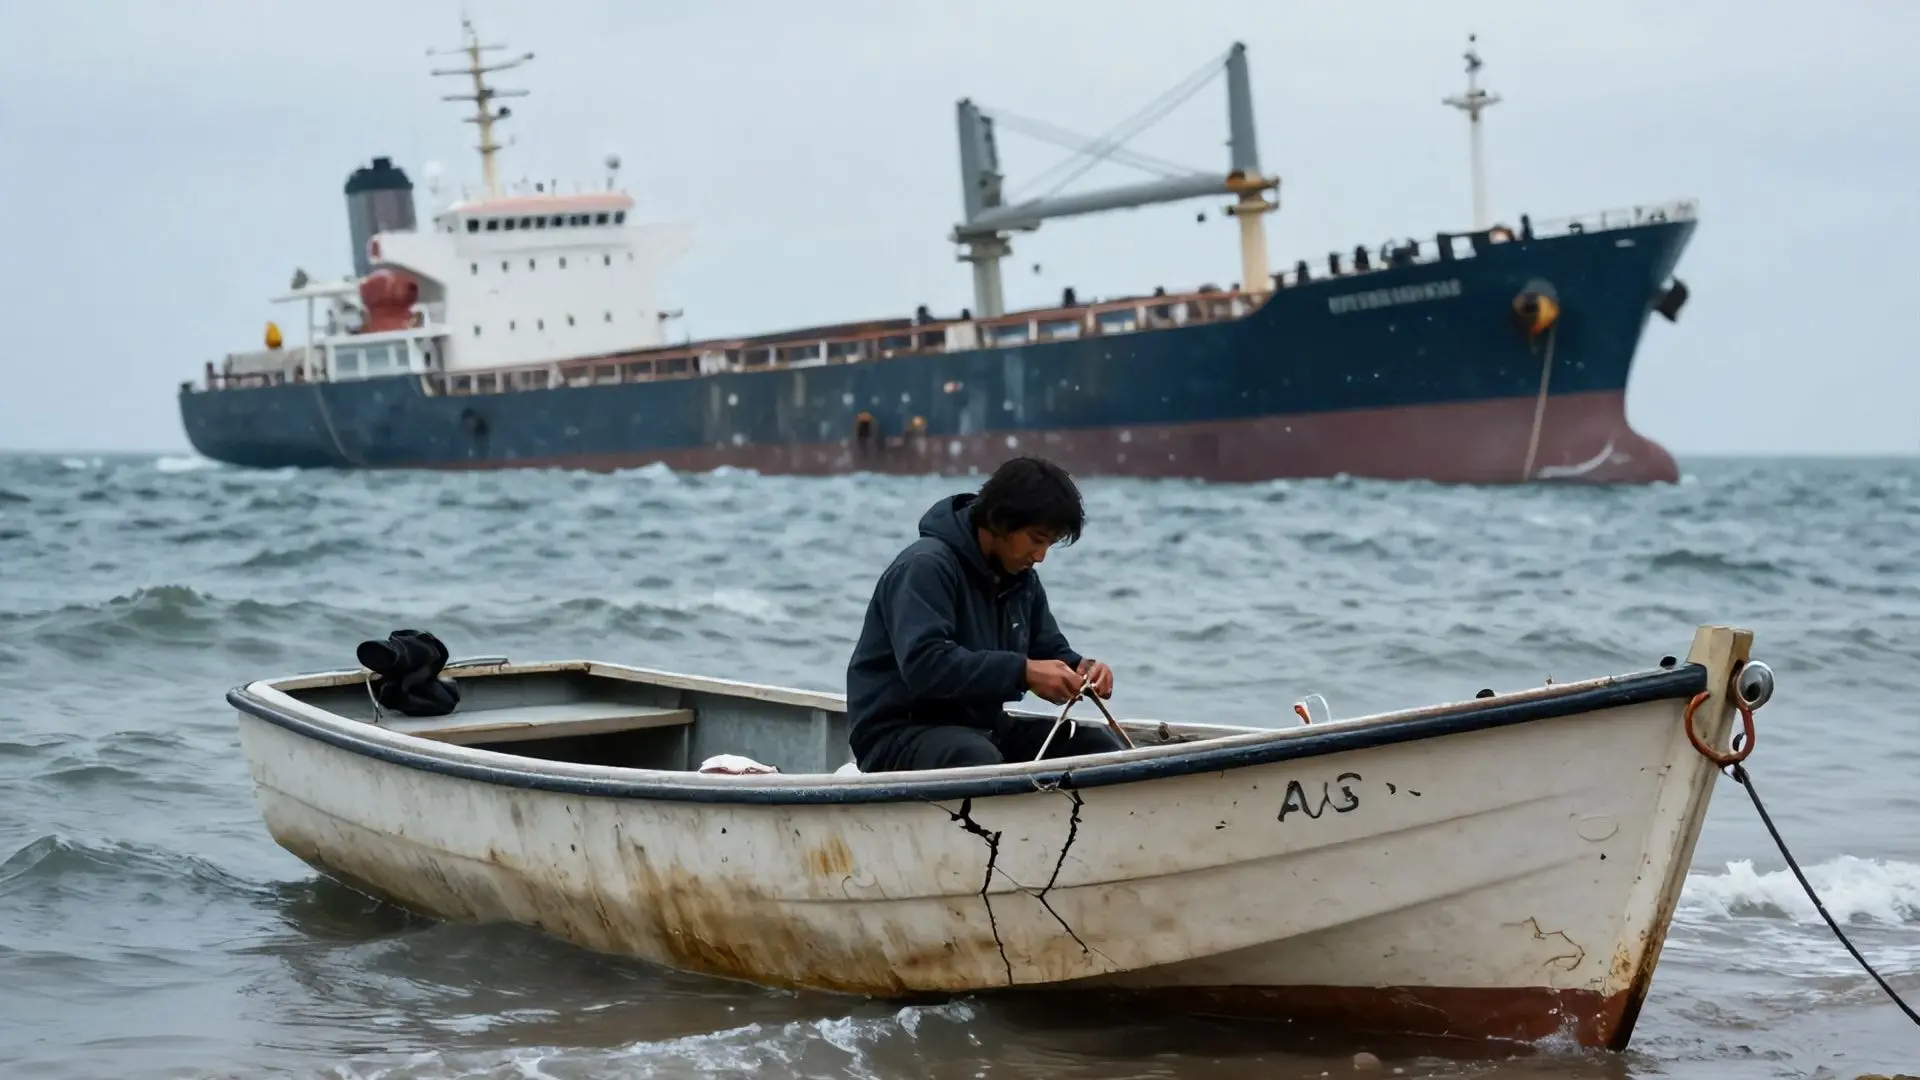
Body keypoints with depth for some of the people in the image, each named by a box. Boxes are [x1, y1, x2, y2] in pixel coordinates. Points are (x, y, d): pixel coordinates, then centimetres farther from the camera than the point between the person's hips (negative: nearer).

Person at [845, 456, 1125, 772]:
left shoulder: (1021, 579, 12)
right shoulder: (925, 567, -16)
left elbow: (1052, 651, 19)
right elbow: (924, 665, -29)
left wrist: (1080, 668, -6)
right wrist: (1022, 671, -31)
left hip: (983, 728, 9)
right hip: (898, 733, -8)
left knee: (1097, 745, -5)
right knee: (978, 758, -40)